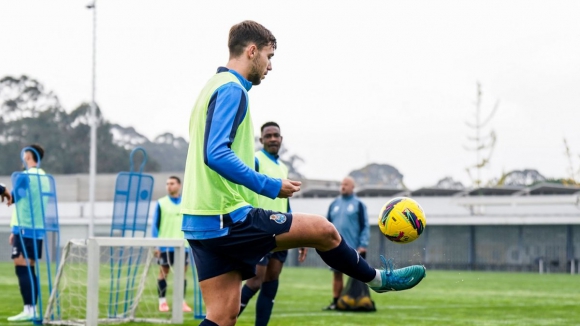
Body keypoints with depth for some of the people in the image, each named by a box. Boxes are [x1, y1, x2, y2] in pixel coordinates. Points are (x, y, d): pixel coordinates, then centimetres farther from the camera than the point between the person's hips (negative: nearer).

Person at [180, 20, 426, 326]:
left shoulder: (214, 88, 19)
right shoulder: (231, 89, -12)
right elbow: (217, 155, -23)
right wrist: (271, 186, -17)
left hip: (201, 222, 10)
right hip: (227, 218, -10)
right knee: (323, 229, 2)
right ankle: (377, 279, 24)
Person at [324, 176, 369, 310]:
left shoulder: (358, 204, 0)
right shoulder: (334, 204, 12)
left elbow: (365, 226, -4)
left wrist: (363, 245, -12)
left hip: (353, 247, -4)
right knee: (337, 273, 6)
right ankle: (336, 302, 11)